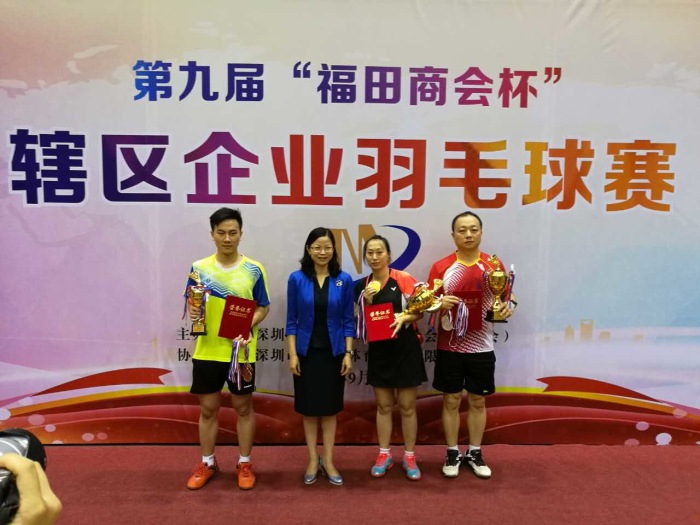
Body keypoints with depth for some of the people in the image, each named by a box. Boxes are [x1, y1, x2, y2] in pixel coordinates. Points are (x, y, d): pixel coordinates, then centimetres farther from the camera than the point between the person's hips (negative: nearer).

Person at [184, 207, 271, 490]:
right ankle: (207, 463, 31)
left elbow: (263, 308, 0)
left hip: (241, 352, -2)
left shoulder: (254, 270, -5)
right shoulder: (199, 268, 1)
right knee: (208, 408, 13)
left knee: (243, 407, 11)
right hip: (207, 351, 2)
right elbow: (192, 303, 9)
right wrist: (193, 312, -14)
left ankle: (245, 464, 28)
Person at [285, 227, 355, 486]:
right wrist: (292, 354, -7)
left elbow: (348, 320, 1)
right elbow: (291, 320, -2)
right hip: (306, 352, 0)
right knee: (309, 408, 10)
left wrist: (348, 353, -4)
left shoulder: (344, 280, -2)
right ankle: (313, 459, 25)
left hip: (333, 352, 0)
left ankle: (328, 460, 23)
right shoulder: (296, 278, -4)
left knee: (330, 408, 10)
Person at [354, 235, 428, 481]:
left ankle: (409, 457, 20)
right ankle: (384, 454, 25)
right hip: (378, 350, 3)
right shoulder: (362, 286, 3)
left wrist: (405, 317, -27)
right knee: (383, 406, 13)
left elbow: (421, 309, -8)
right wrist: (367, 301, -11)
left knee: (407, 407, 6)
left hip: (405, 348, -3)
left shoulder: (402, 278, -8)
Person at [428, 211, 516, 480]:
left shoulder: (494, 265, 0)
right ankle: (452, 453, 25)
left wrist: (508, 307, -16)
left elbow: (507, 298, 7)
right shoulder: (441, 267, -3)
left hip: (481, 347, 1)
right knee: (451, 400, 8)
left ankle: (475, 453, 29)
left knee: (478, 401, 12)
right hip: (449, 346, -1)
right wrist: (440, 302, -23)